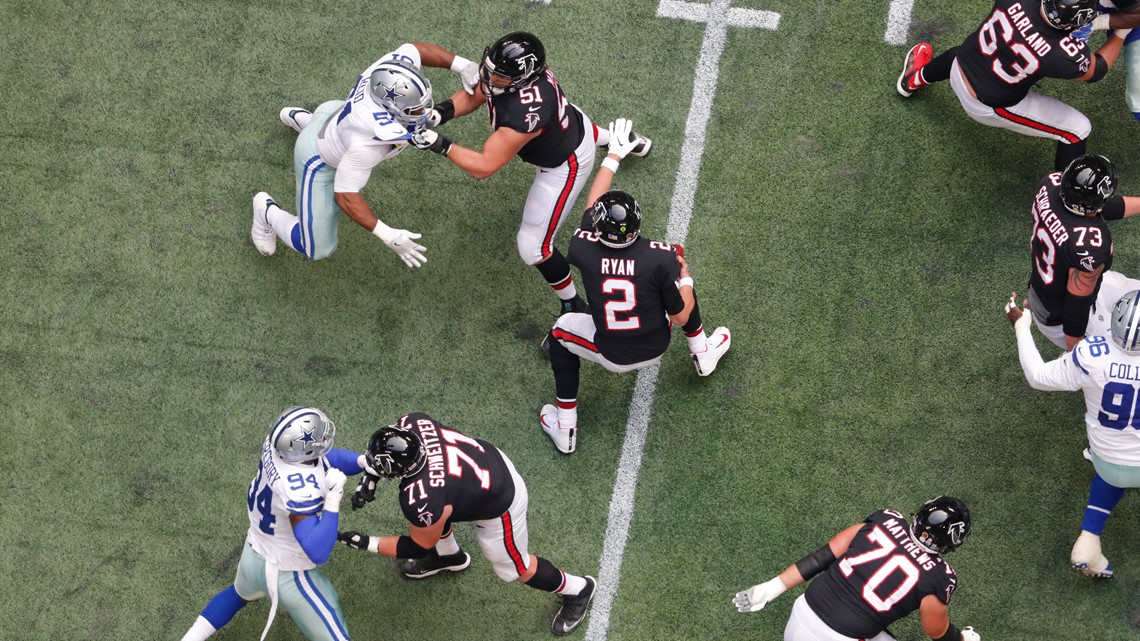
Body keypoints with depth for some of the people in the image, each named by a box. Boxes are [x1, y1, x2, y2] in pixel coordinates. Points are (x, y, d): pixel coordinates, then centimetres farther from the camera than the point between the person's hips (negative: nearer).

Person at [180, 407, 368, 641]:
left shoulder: (277, 443, -17)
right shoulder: (301, 491, -39)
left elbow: (327, 458, -1)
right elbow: (317, 553, -40)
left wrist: (364, 461, -18)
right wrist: (333, 498, -40)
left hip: (253, 555, 8)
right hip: (289, 576, -8)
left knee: (240, 594, 41)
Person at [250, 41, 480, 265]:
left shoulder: (391, 71, -33)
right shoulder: (366, 143, -48)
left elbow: (413, 48, -11)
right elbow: (344, 196, -37)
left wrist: (462, 65, -22)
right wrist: (388, 236, -41)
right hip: (320, 161, -7)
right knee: (317, 249, 1)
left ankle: (299, 117, 62)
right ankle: (268, 211, 27)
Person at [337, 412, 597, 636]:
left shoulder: (421, 501, -39)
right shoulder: (411, 423, -26)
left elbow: (419, 547, -17)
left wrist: (367, 544, -12)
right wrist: (370, 475, -10)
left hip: (498, 503, -7)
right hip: (491, 461, 7)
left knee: (513, 569, 19)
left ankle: (577, 589, 43)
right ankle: (449, 555, 56)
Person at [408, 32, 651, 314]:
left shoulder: (523, 116, -47)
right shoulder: (514, 67, -25)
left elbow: (484, 167, -39)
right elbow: (471, 96, -9)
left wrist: (439, 145, -39)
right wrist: (441, 112, -27)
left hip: (564, 166, -8)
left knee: (533, 247, 1)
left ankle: (572, 307, 25)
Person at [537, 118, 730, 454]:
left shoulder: (583, 250, -26)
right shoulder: (660, 258, -30)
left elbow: (591, 204, -4)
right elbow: (681, 316, -17)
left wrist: (613, 155, 10)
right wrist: (685, 276, 2)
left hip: (611, 356, 0)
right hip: (656, 348, 1)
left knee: (561, 332, 28)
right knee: (679, 281, 23)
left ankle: (565, 428, 27)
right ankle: (703, 354, 46)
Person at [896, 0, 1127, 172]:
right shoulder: (1067, 55, -34)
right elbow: (1096, 70, -10)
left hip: (959, 71, 5)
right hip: (988, 107, -4)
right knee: (1077, 130, 7)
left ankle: (914, 80, 70)